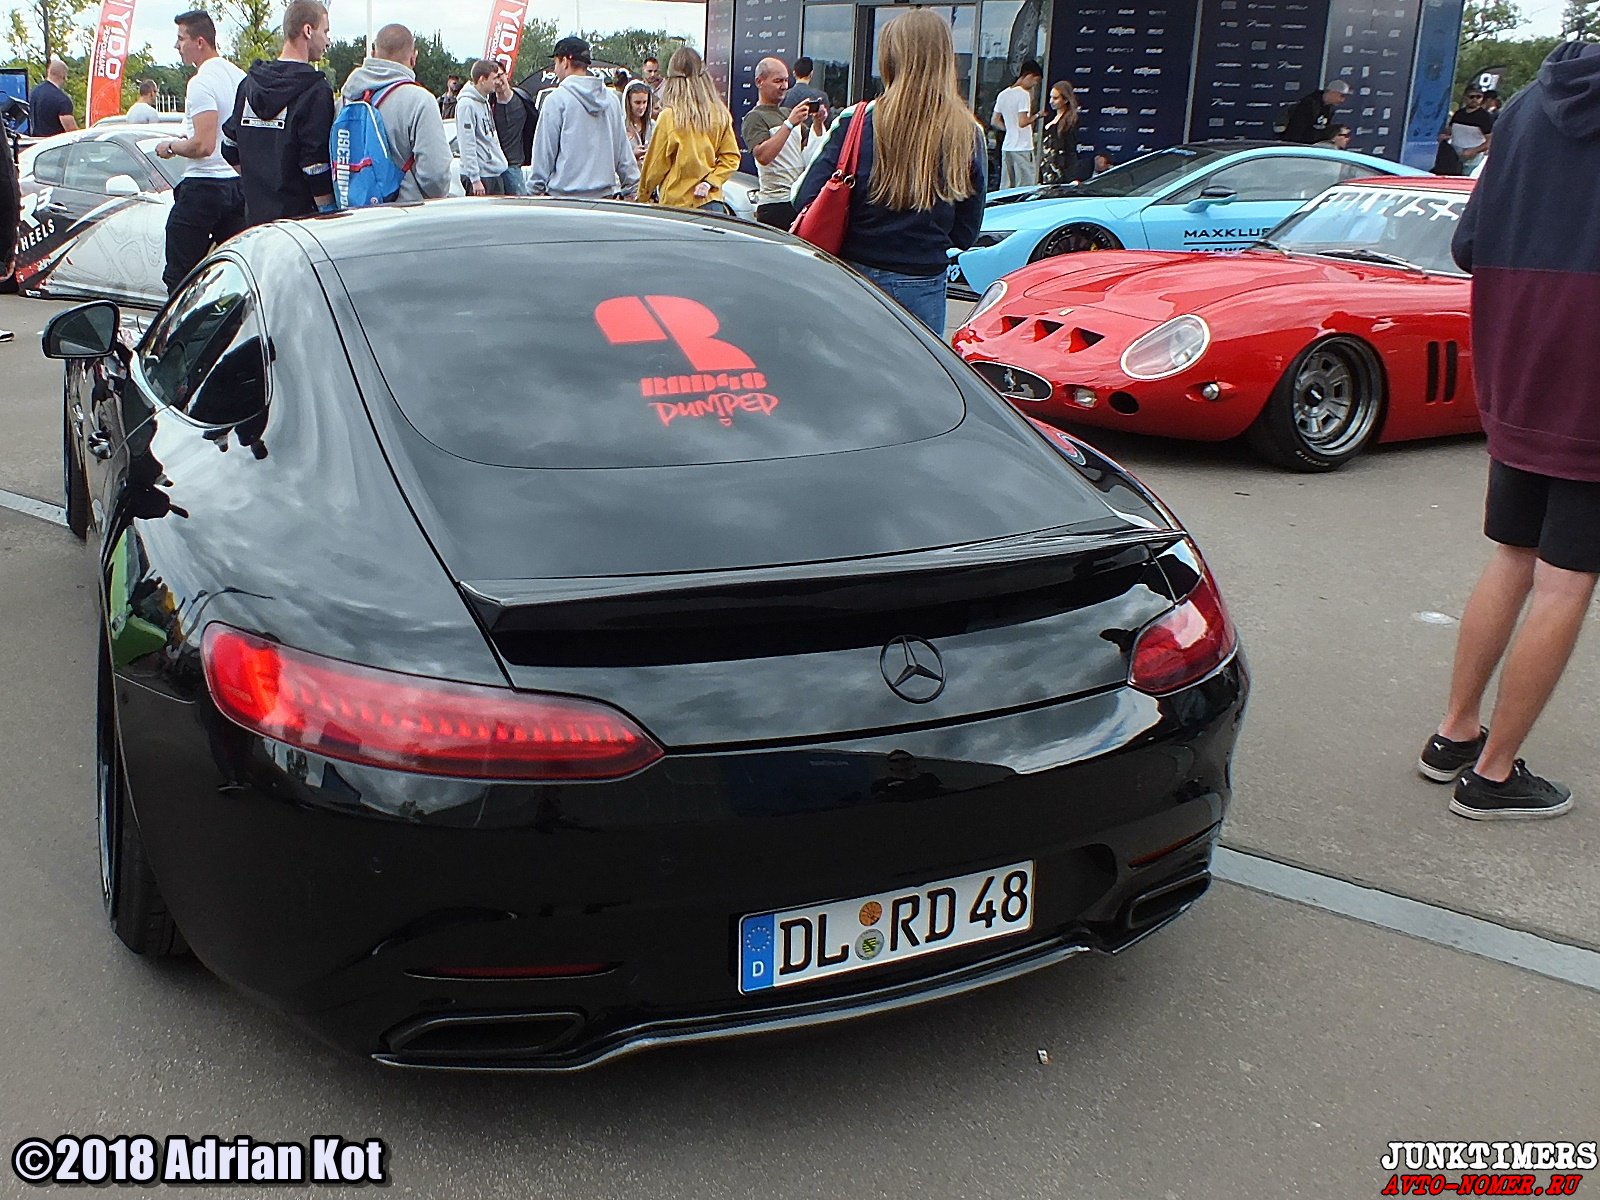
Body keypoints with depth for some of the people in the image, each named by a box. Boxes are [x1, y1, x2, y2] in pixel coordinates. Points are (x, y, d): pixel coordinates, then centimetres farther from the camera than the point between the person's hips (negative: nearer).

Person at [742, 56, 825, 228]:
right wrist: (790, 123, -20)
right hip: (775, 203, -8)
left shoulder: (788, 112, 21)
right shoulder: (755, 117, -3)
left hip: (801, 199, 8)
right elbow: (763, 156, -20)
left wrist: (817, 123, 3)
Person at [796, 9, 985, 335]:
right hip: (923, 285, 1)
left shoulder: (856, 121, -7)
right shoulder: (967, 134, -2)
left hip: (856, 274, 0)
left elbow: (808, 199, -5)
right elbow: (967, 229, 4)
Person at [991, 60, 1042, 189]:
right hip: (1022, 147, -8)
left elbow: (994, 121, 17)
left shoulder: (1003, 94, 14)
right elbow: (1022, 122, -18)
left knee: (1005, 187, 7)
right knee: (1025, 186, -6)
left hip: (1006, 147, 8)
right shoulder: (1024, 94, -11)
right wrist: (1037, 116, -4)